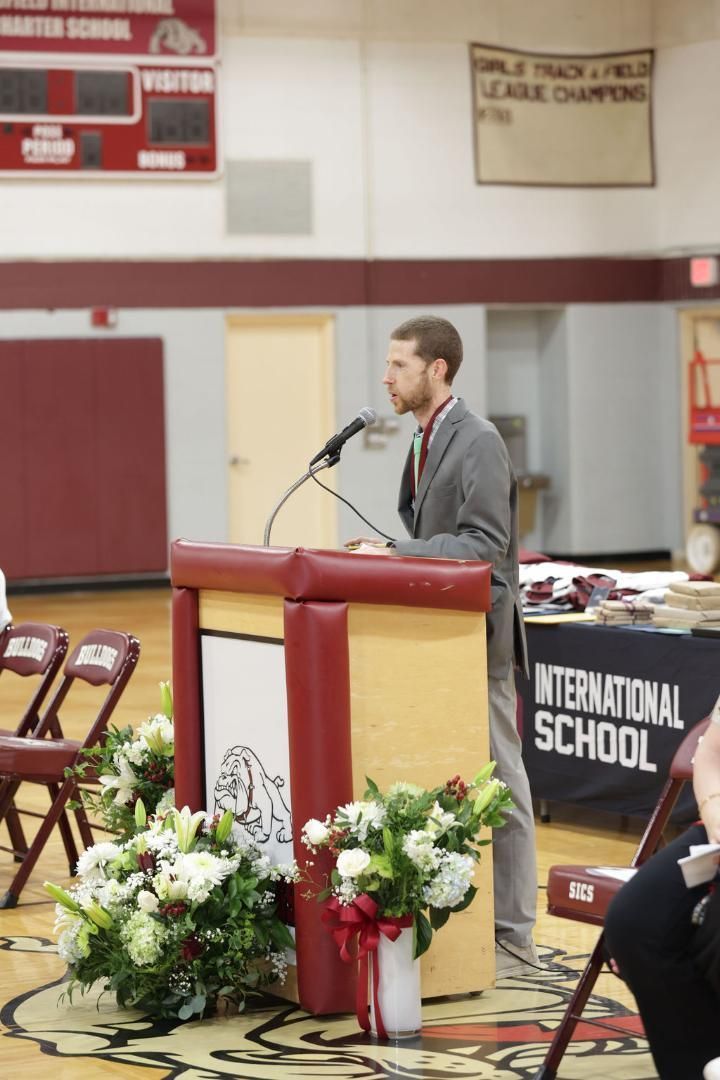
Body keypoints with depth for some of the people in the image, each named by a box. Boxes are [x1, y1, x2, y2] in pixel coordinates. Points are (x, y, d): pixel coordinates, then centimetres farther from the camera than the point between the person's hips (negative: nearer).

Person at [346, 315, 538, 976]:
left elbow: (485, 544, -21)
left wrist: (398, 553, -22)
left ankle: (514, 939, 4)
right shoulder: (426, 442, 15)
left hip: (478, 636, -10)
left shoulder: (478, 442, -15)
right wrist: (390, 549, 7)